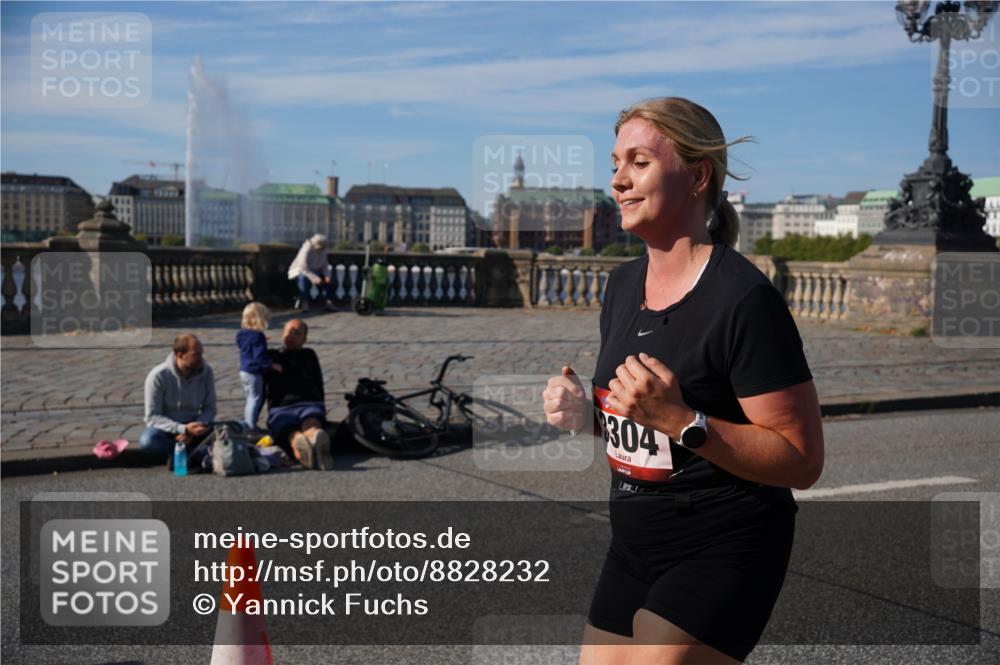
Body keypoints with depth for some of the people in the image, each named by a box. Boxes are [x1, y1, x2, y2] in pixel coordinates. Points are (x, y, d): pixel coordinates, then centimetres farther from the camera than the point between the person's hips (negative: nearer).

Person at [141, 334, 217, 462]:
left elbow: (210, 409, -2)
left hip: (192, 425, 2)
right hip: (166, 429, -2)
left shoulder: (206, 371, -8)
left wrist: (191, 432, -20)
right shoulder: (158, 376, -17)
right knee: (147, 440, -37)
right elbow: (152, 417, -16)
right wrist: (183, 429, -28)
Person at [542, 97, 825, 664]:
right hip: (634, 548, 8)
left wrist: (679, 420, -28)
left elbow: (802, 461, -19)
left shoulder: (745, 299, -18)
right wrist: (585, 413, -2)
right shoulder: (623, 284, 7)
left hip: (723, 553, -8)